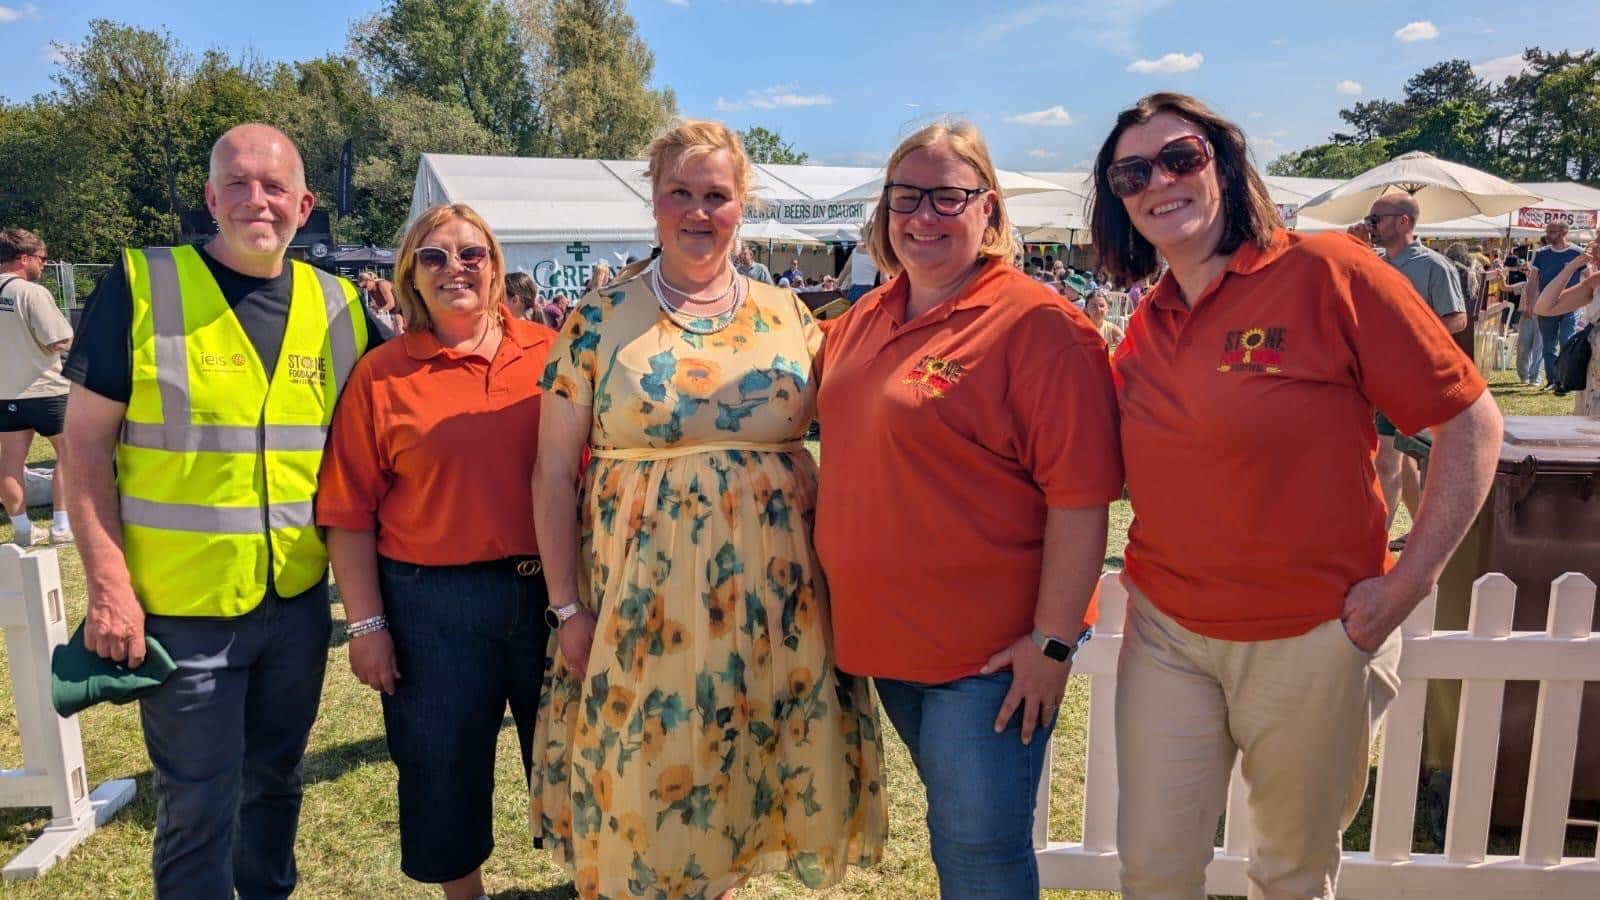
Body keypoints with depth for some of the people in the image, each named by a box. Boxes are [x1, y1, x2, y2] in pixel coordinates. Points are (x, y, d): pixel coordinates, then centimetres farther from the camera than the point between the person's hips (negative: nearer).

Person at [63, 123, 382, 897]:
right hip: (182, 604, -3)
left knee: (275, 779, 20)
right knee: (199, 805, 7)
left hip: (300, 600, 4)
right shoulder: (141, 285, -7)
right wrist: (109, 585, -13)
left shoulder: (338, 306, 3)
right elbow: (86, 444, -7)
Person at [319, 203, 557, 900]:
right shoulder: (381, 374, -2)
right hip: (433, 606, 0)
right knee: (443, 772, 15)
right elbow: (350, 512, -3)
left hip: (550, 591, 1)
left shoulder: (548, 353, 1)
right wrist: (366, 623, -6)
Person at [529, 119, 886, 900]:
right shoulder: (600, 320, 0)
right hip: (643, 606, -1)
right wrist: (567, 607, -3)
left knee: (744, 781, 12)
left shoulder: (787, 316, 5)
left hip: (771, 601, 2)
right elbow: (553, 473, 0)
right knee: (639, 789, 8)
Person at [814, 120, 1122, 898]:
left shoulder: (1037, 325, -16)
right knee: (956, 827, 24)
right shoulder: (866, 319, 6)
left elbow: (1081, 497, -18)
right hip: (888, 634, 7)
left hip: (991, 652, -6)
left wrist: (1053, 640, -18)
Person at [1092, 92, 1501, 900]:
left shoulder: (1327, 273, -13)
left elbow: (1470, 420, -10)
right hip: (1166, 631, 4)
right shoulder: (1146, 325, 3)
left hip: (1314, 637, -4)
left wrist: (1410, 580, -14)